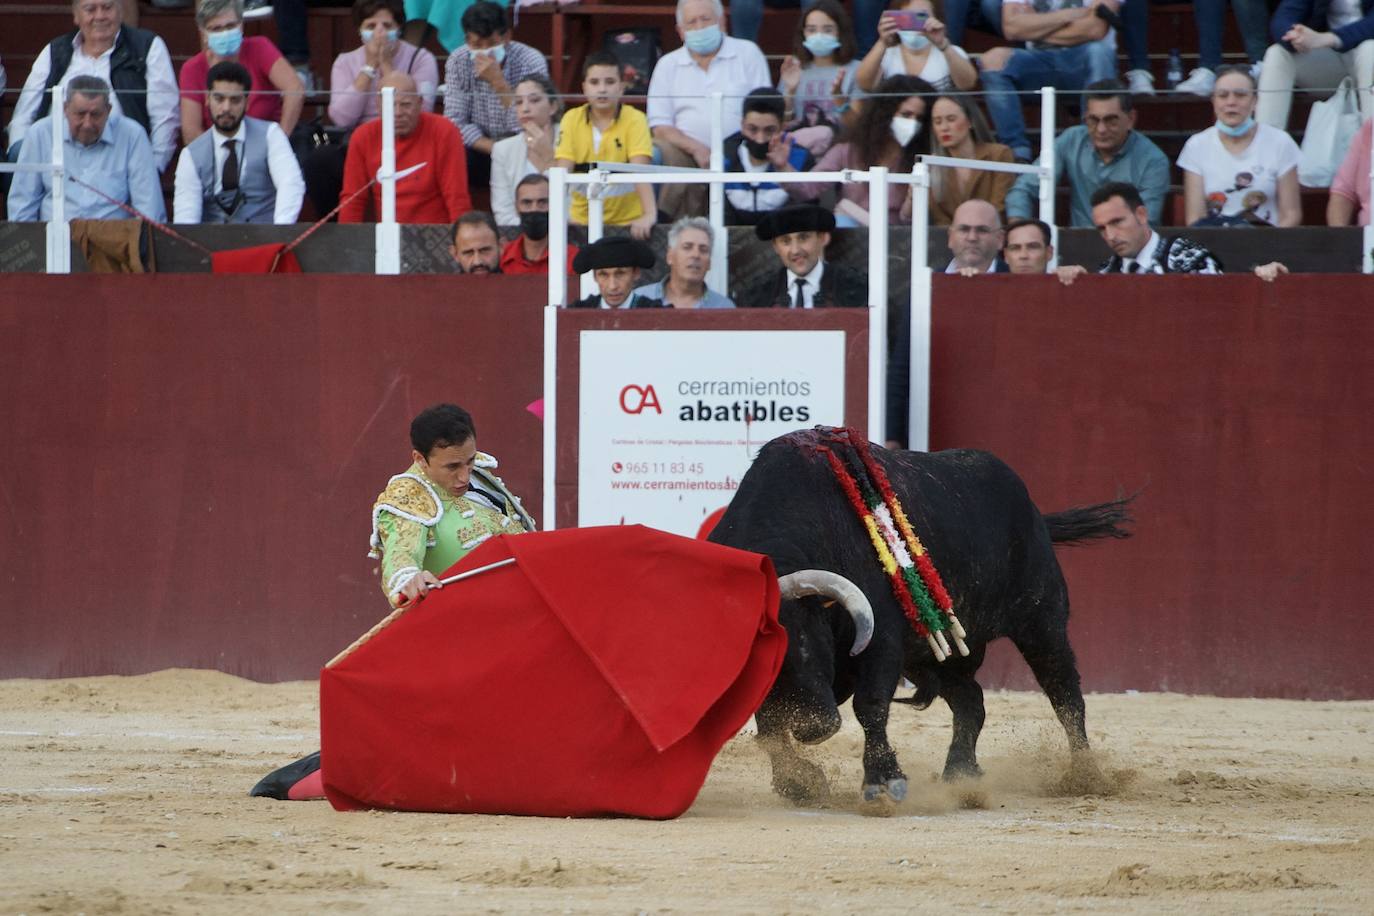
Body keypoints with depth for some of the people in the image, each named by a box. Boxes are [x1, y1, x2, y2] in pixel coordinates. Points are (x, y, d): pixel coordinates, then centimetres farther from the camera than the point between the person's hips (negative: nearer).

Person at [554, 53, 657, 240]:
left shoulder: (635, 120, -6)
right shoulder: (571, 119, 0)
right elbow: (562, 170, -7)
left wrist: (649, 214, -31)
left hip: (627, 222, -2)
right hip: (582, 221, 2)